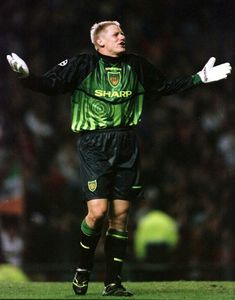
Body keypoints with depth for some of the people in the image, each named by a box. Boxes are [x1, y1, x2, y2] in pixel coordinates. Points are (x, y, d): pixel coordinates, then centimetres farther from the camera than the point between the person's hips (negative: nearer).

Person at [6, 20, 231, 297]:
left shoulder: (136, 66, 12)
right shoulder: (83, 64, -1)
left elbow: (165, 87, 27)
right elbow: (50, 84, -6)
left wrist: (200, 78, 25)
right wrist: (27, 76, -25)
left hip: (126, 146, 4)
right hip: (93, 146, -4)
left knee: (120, 214, 2)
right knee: (98, 211, -15)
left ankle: (113, 282, 9)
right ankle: (83, 269, 10)